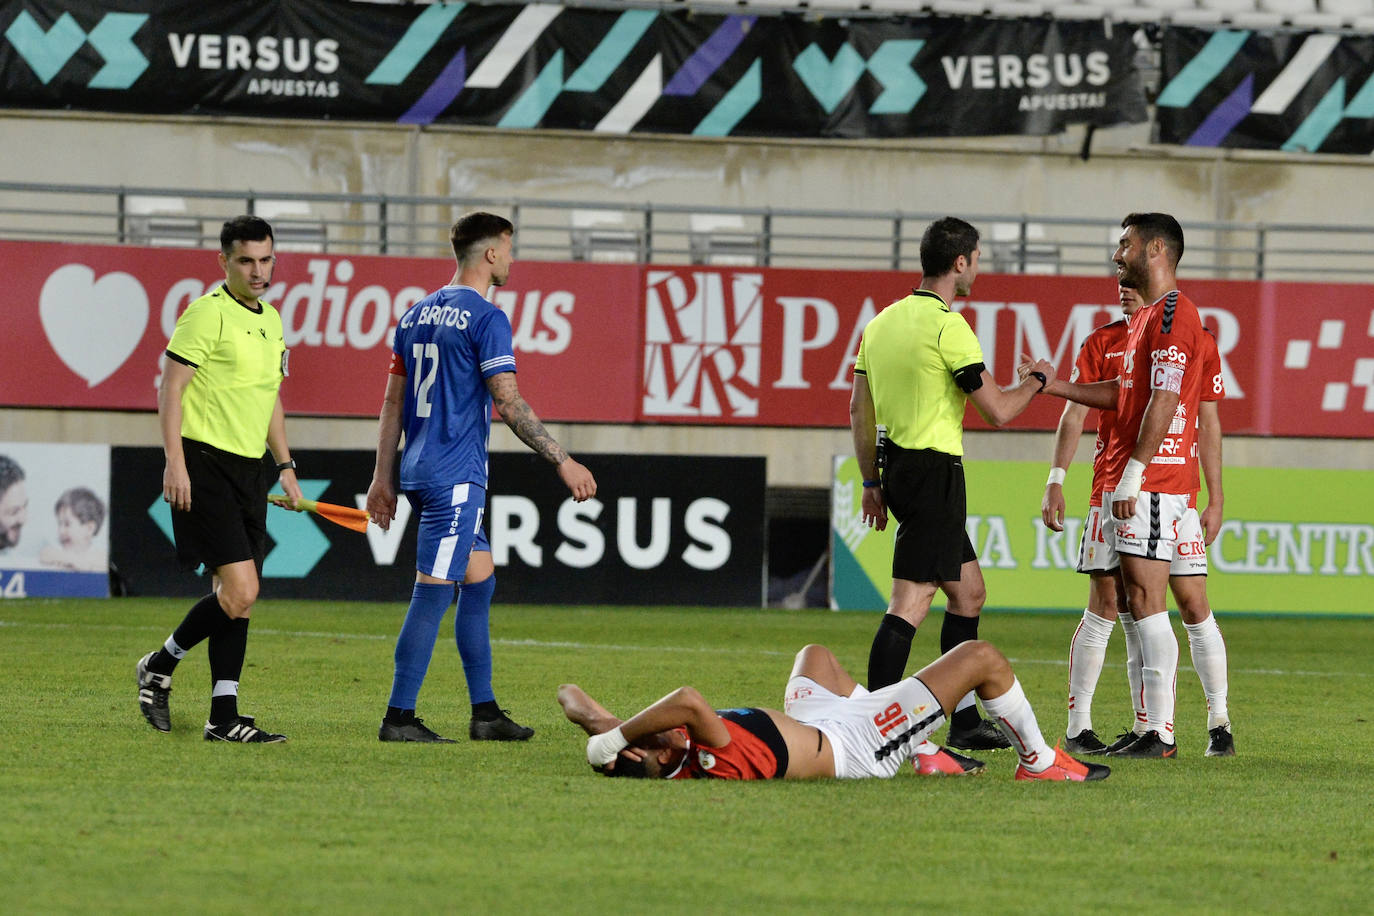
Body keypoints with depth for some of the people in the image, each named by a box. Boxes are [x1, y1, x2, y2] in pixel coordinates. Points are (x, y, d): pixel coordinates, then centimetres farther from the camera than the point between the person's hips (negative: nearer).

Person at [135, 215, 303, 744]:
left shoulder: (271, 321, 17)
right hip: (206, 465, -8)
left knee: (236, 598, 5)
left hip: (250, 470, 8)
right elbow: (170, 388, -12)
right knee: (240, 590, -15)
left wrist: (285, 466, 23)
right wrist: (175, 461, -19)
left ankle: (223, 718, 7)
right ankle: (161, 666, 5)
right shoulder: (207, 314, -9)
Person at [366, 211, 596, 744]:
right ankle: (399, 718, -8)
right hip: (455, 477, -9)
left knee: (479, 579, 15)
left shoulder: (417, 315, 15)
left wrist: (383, 478, 20)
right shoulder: (486, 318, -11)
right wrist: (562, 462, -11)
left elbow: (393, 402, 17)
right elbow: (509, 404, -15)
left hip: (420, 472, 9)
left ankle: (485, 713, 15)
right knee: (433, 593, -7)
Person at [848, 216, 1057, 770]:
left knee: (969, 592, 19)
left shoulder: (883, 322, 11)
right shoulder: (947, 325, -15)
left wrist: (872, 482, 22)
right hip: (934, 470, -9)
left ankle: (966, 722, 22)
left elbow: (859, 411, 16)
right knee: (911, 601, -12)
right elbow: (997, 410, -12)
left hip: (898, 465, 9)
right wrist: (1037, 380, 7)